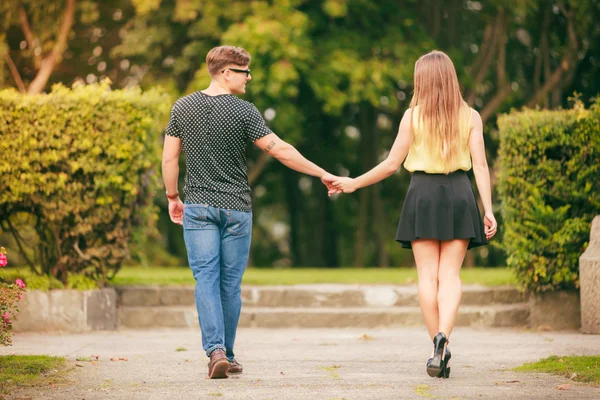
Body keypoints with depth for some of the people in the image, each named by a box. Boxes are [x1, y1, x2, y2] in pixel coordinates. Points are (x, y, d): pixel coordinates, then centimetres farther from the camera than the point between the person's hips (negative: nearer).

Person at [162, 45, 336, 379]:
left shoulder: (183, 108, 2)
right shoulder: (243, 111, -9)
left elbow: (169, 158, 4)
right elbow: (280, 150, -11)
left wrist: (173, 196, 17)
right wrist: (322, 174, -3)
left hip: (198, 206, 2)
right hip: (236, 208, -2)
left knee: (206, 279, -1)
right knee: (230, 283, 7)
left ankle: (215, 350, -16)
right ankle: (227, 355, 14)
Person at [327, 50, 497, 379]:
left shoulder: (413, 116, -1)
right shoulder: (470, 116, 3)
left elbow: (392, 164, -1)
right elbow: (480, 164, -2)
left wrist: (353, 184, 11)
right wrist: (488, 209, -1)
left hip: (423, 195, -1)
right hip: (459, 196, 1)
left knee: (428, 275, 4)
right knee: (450, 275, 1)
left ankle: (438, 349, 0)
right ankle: (442, 338, -21)